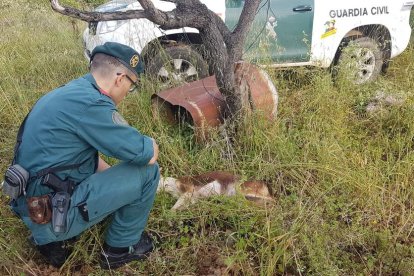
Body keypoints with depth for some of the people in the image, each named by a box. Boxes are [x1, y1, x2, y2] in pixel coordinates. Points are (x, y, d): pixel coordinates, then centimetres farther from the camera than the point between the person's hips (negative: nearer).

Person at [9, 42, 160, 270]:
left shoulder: (72, 92, 9)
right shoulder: (89, 103, -22)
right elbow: (147, 155, -18)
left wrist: (114, 176, 18)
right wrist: (150, 145, 5)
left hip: (36, 205, 10)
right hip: (53, 213, -10)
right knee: (146, 171, -8)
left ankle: (49, 238, 18)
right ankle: (121, 247, 13)